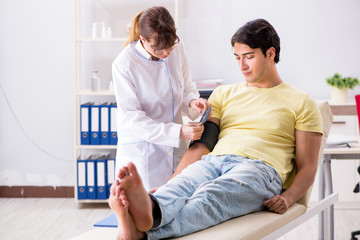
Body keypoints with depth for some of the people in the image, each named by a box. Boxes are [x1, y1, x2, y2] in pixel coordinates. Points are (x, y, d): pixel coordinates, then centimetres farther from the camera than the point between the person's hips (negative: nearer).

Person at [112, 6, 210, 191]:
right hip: (141, 153, -4)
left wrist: (192, 101, -8)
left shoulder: (177, 49, 0)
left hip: (175, 148, 4)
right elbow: (131, 119, -17)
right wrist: (178, 132, -24)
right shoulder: (124, 65, -15)